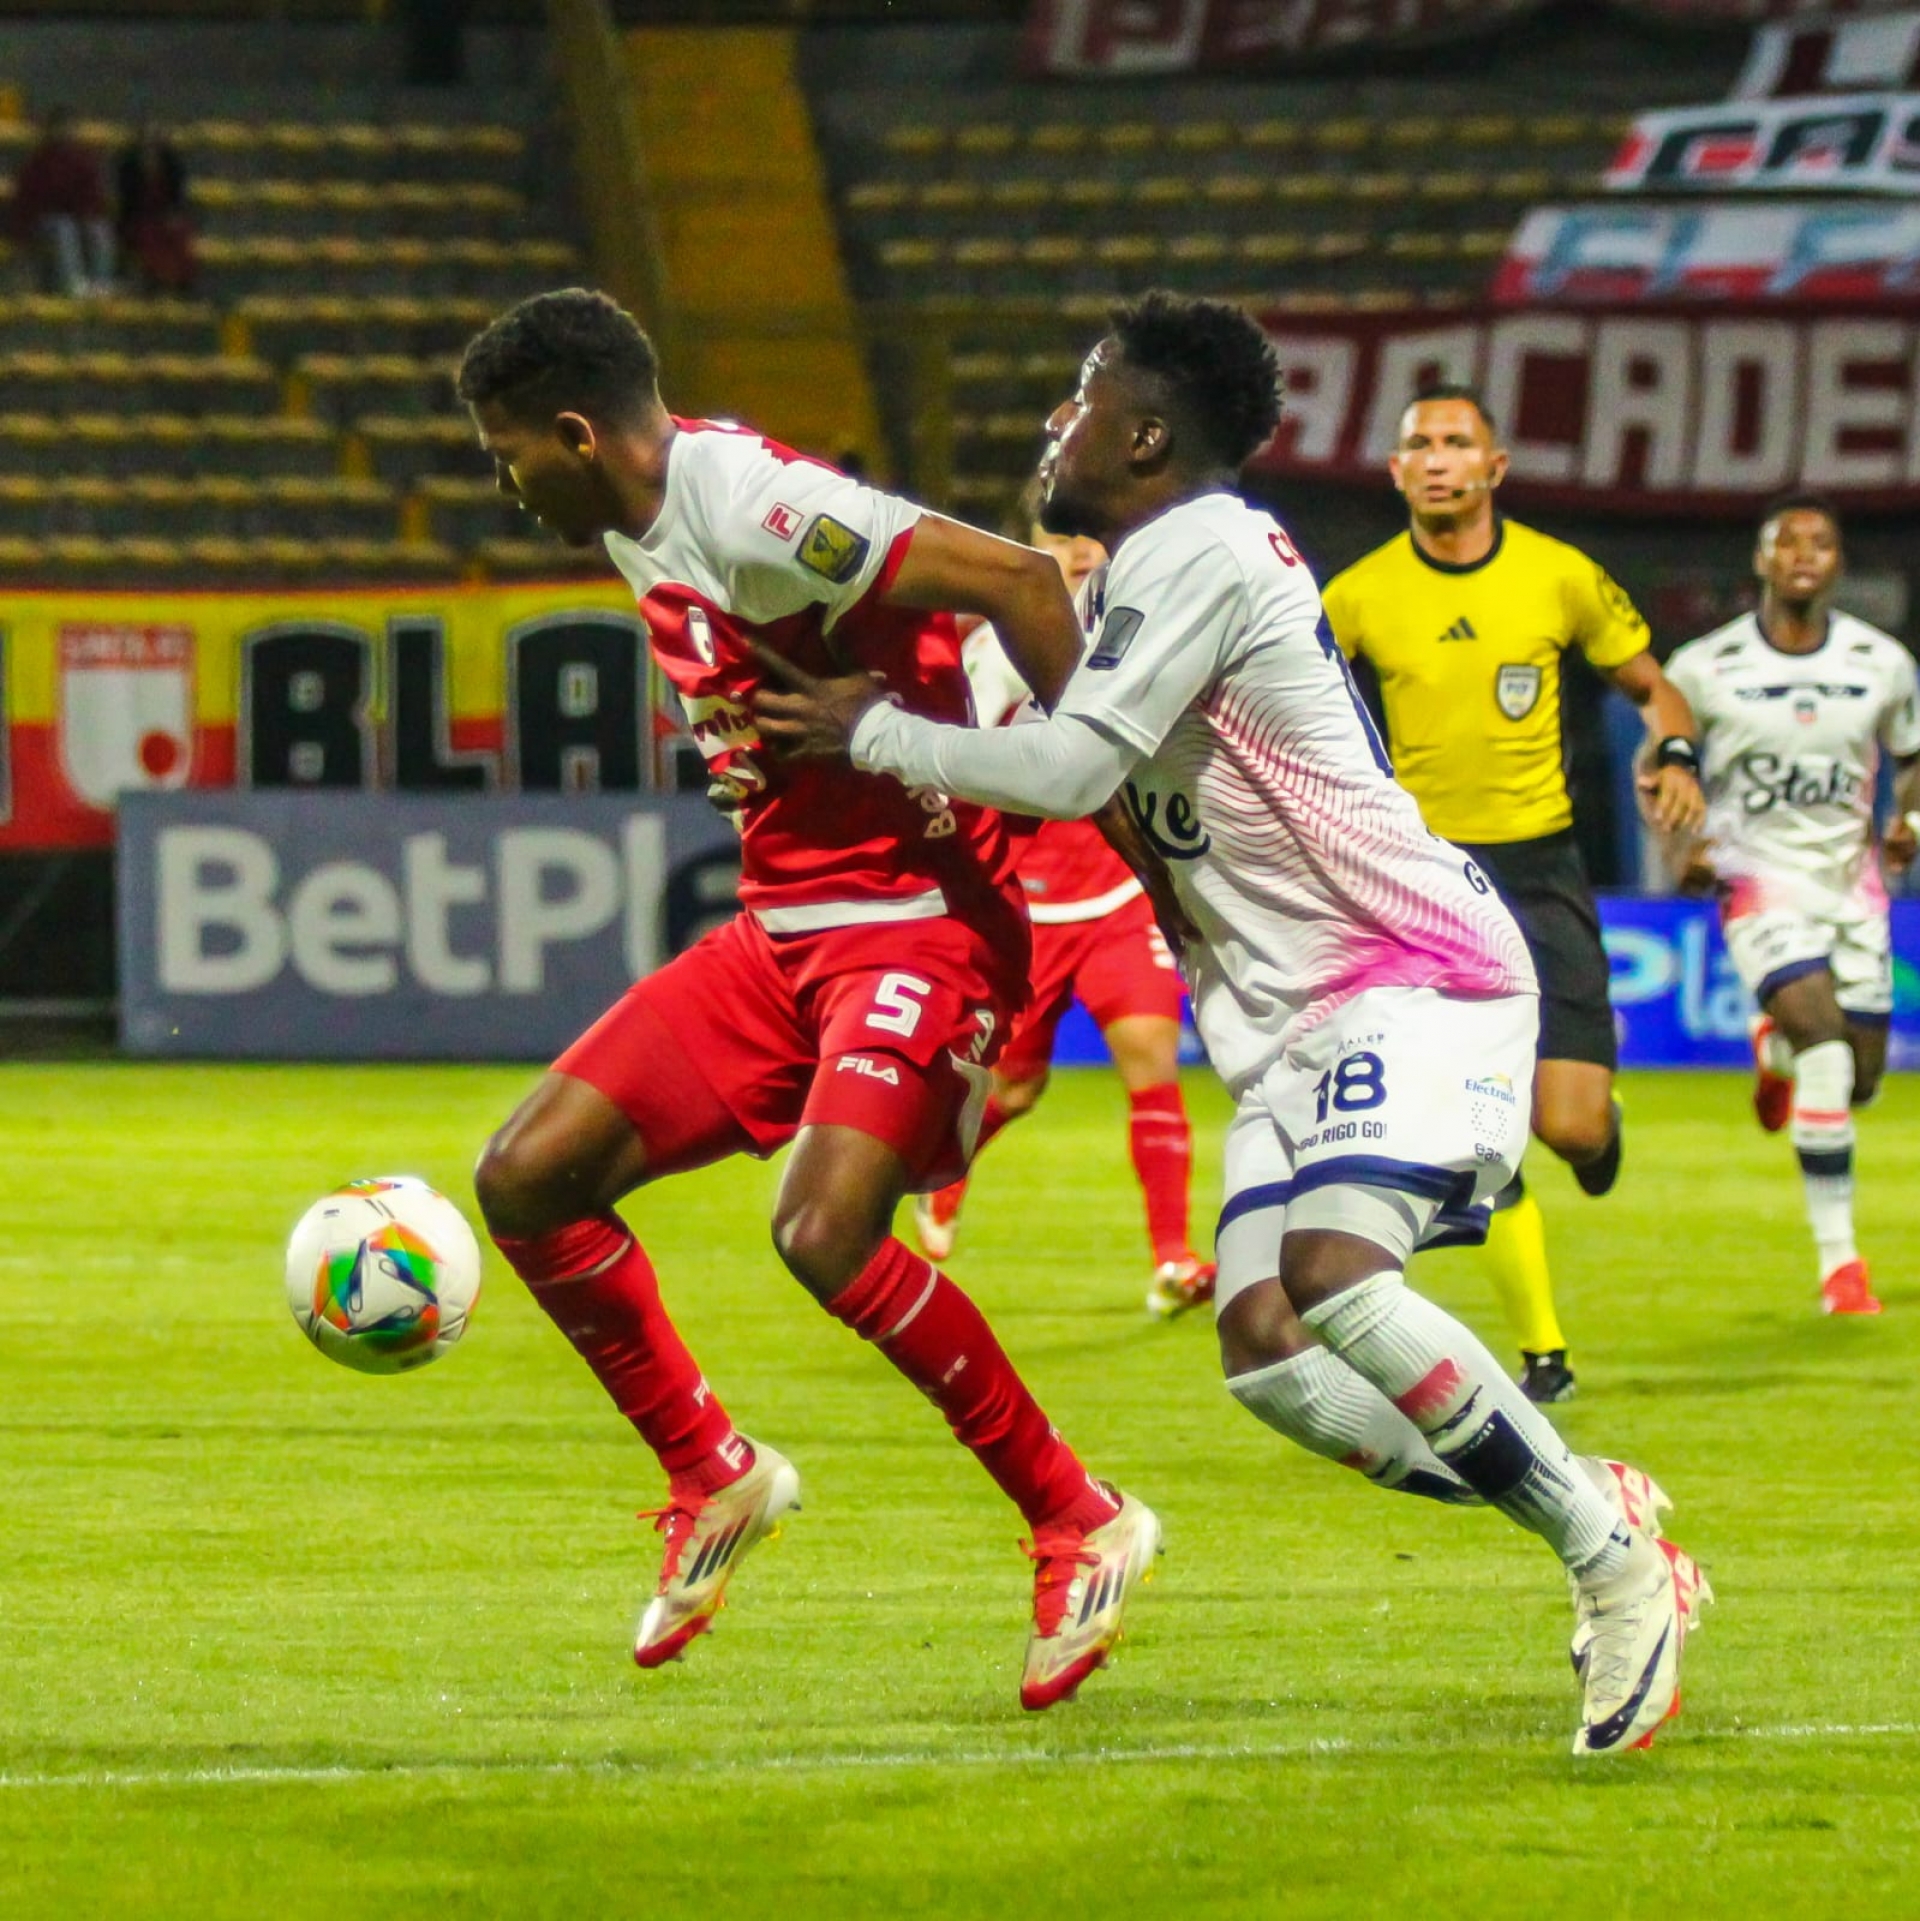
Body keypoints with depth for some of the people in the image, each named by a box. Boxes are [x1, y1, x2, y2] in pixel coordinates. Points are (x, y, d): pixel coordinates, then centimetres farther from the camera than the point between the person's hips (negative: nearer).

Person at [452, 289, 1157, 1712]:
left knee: (826, 1233, -26)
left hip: (921, 921, -9)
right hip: (784, 931, 9)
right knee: (528, 1178, 1)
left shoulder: (748, 508, -20)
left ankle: (1080, 1525, -9)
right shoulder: (640, 529, 10)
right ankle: (713, 1474, 18)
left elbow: (1012, 579, -25)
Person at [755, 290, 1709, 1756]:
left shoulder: (1201, 550, -13)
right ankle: (1597, 1519, 5)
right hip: (1295, 1019, 10)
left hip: (1416, 978, -10)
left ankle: (1614, 1563, -18)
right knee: (1264, 1353, -4)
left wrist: (871, 732, -7)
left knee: (1333, 1276, -28)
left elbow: (1070, 767, -19)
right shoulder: (1152, 566, 18)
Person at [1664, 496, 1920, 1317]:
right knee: (1828, 1045, -24)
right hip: (1758, 879, -4)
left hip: (1851, 880, 4)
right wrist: (1683, 843, -11)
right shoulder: (1706, 669, -7)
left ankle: (1773, 1050, 44)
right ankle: (1837, 1258, -16)